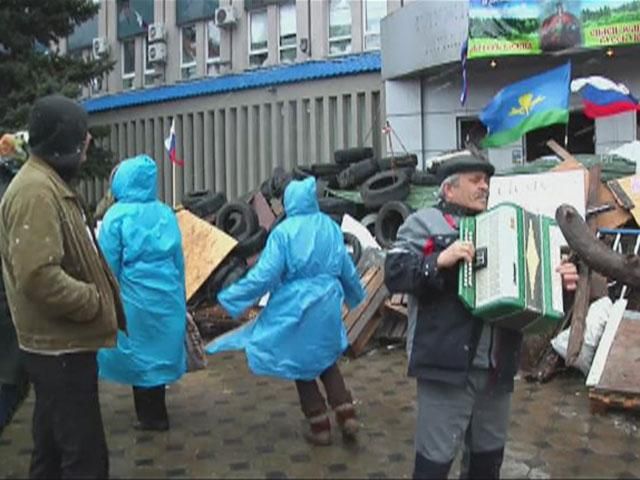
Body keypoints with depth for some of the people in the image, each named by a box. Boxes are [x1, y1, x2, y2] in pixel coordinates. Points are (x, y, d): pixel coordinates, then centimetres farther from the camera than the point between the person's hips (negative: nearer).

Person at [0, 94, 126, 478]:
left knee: (52, 448, 20)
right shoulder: (36, 190, -20)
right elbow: (39, 276, -28)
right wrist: (96, 303, -17)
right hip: (61, 346, -10)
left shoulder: (49, 184, 14)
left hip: (58, 343, 10)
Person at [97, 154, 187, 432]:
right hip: (167, 297, 4)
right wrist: (180, 298, 18)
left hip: (134, 298, -4)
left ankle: (151, 416, 21)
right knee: (160, 350, 16)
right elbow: (179, 260, 8)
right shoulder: (166, 214, 3)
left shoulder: (116, 216, -10)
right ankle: (154, 412, 29)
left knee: (139, 353, 10)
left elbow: (109, 266, -8)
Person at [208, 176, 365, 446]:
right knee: (326, 360, 22)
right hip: (327, 305, 5)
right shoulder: (330, 227, 1)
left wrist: (231, 297, -8)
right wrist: (355, 295, 28)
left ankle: (320, 427, 17)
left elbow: (265, 274, -17)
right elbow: (347, 269, 9)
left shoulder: (283, 232, -14)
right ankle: (347, 416, 13)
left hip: (296, 307, -5)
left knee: (301, 365, 12)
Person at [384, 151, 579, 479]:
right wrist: (439, 261, -26)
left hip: (497, 367, 7)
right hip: (447, 363, -7)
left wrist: (558, 282, 2)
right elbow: (394, 273, -12)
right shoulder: (424, 223, 0)